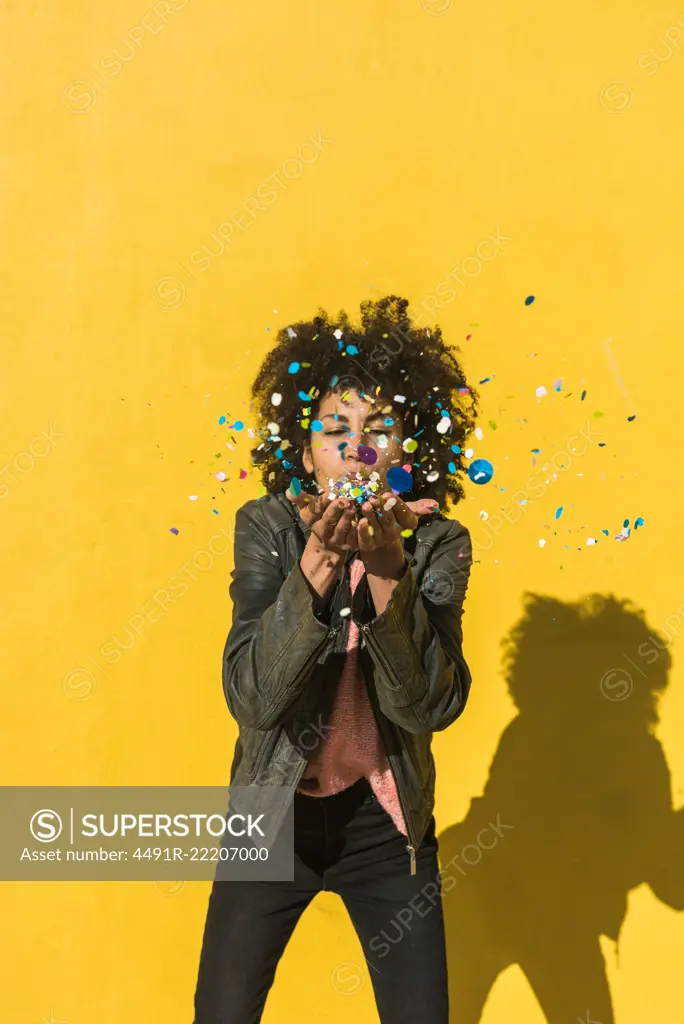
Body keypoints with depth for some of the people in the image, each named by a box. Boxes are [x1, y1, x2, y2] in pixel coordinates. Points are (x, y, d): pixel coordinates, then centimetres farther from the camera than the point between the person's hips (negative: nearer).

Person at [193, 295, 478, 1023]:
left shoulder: (440, 545, -10)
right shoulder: (267, 527, -13)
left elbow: (431, 706, -21)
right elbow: (252, 697, -22)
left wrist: (386, 571, -33)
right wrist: (318, 565, -35)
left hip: (386, 820, 1)